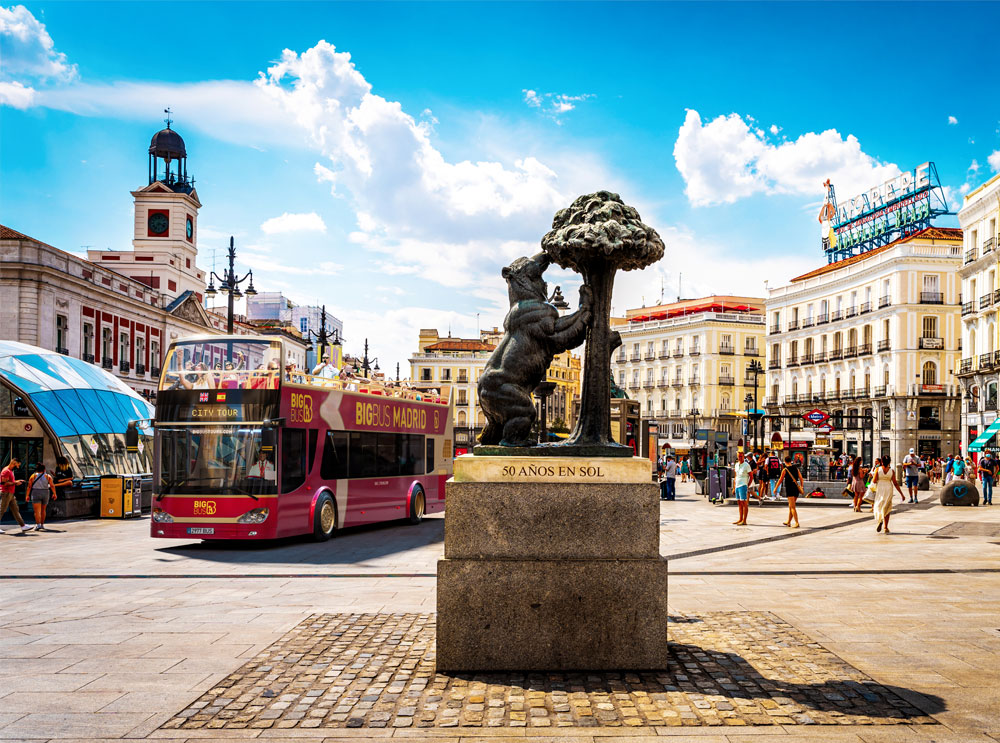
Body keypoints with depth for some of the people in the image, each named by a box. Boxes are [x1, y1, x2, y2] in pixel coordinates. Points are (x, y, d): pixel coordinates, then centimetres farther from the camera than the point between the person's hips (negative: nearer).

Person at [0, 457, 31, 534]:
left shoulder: (11, 471, 18)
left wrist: (18, 481, 12)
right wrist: (15, 482, -16)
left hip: (11, 494, 10)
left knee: (16, 510, 8)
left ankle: (23, 526, 7)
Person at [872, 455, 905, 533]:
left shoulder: (878, 469, -7)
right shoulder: (892, 471, -4)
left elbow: (874, 481, -10)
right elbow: (895, 483, -4)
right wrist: (901, 494, 1)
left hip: (879, 489, -1)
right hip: (888, 489, 1)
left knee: (878, 506, 13)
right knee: (887, 508, 12)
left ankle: (880, 520, -15)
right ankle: (885, 527, 10)